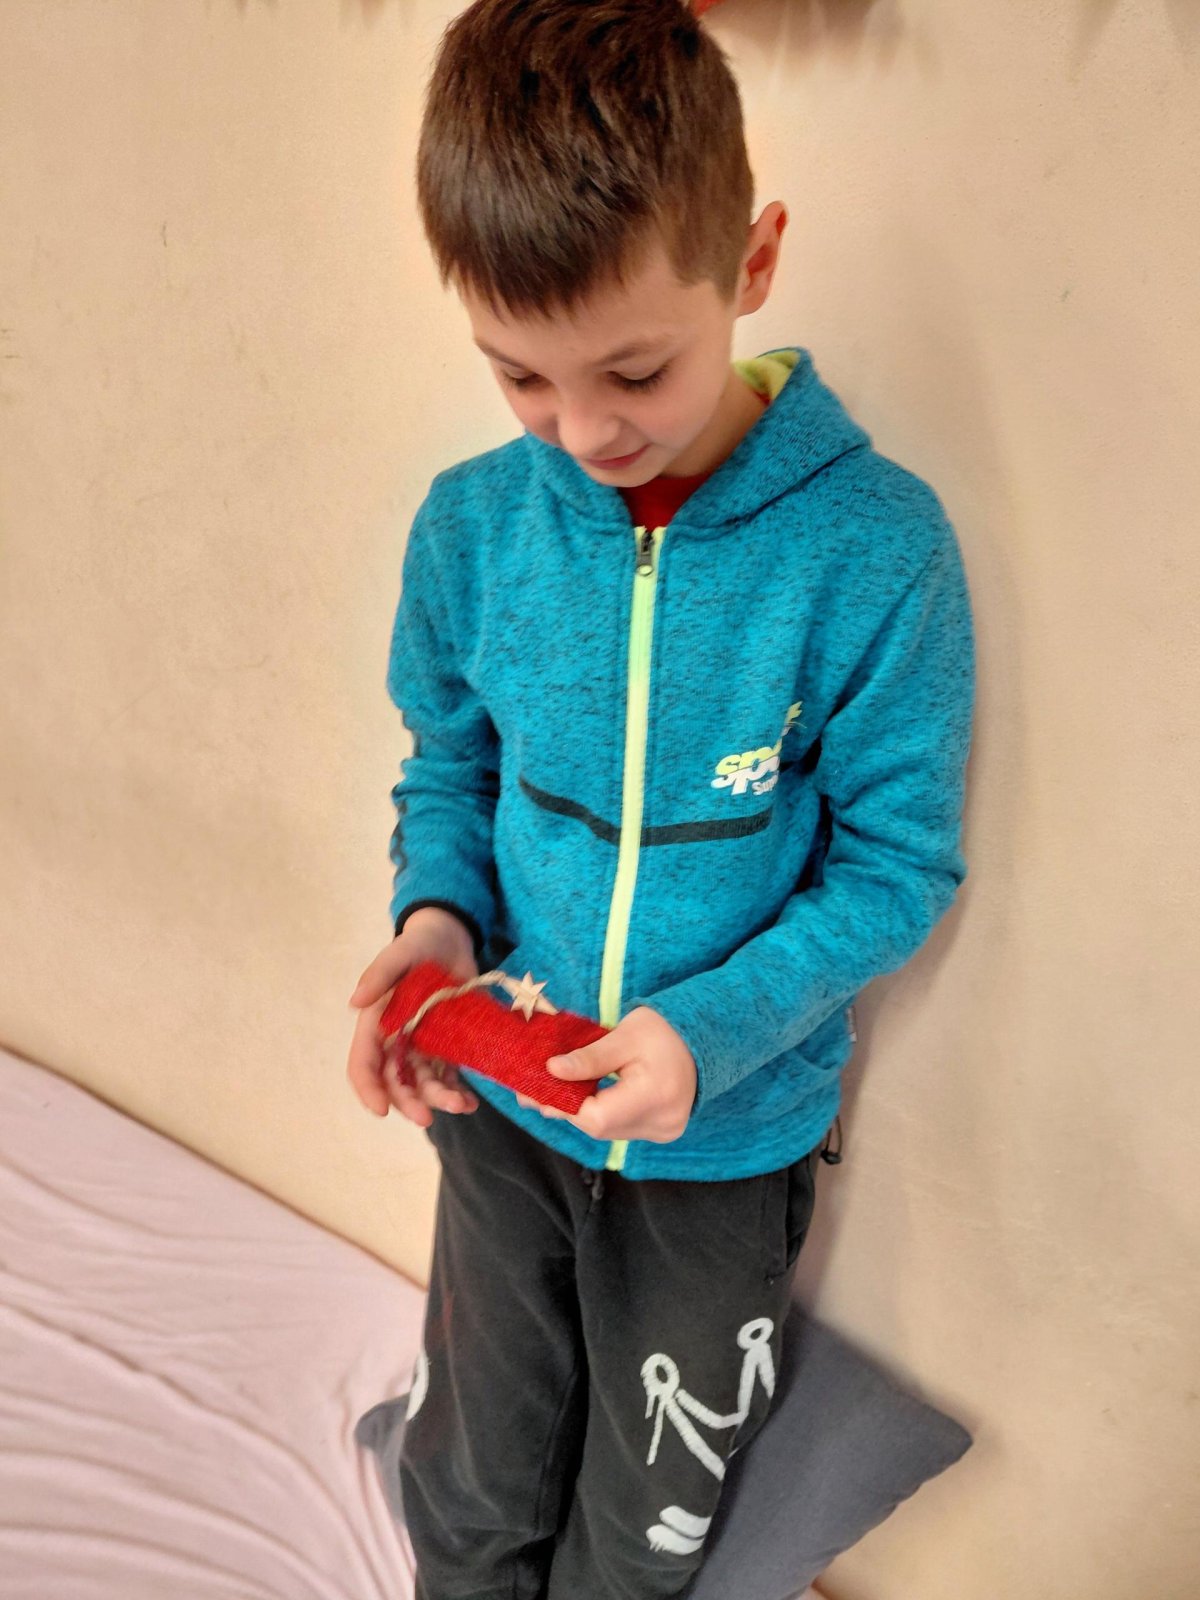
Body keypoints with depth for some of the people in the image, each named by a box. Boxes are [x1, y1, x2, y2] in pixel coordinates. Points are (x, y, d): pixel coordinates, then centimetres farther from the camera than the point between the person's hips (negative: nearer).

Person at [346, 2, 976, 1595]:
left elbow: (897, 867, -14)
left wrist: (713, 1031, -26)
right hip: (505, 1106, 3)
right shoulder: (474, 524, -11)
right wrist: (437, 917, -15)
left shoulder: (876, 549, -22)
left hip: (730, 1135, -2)